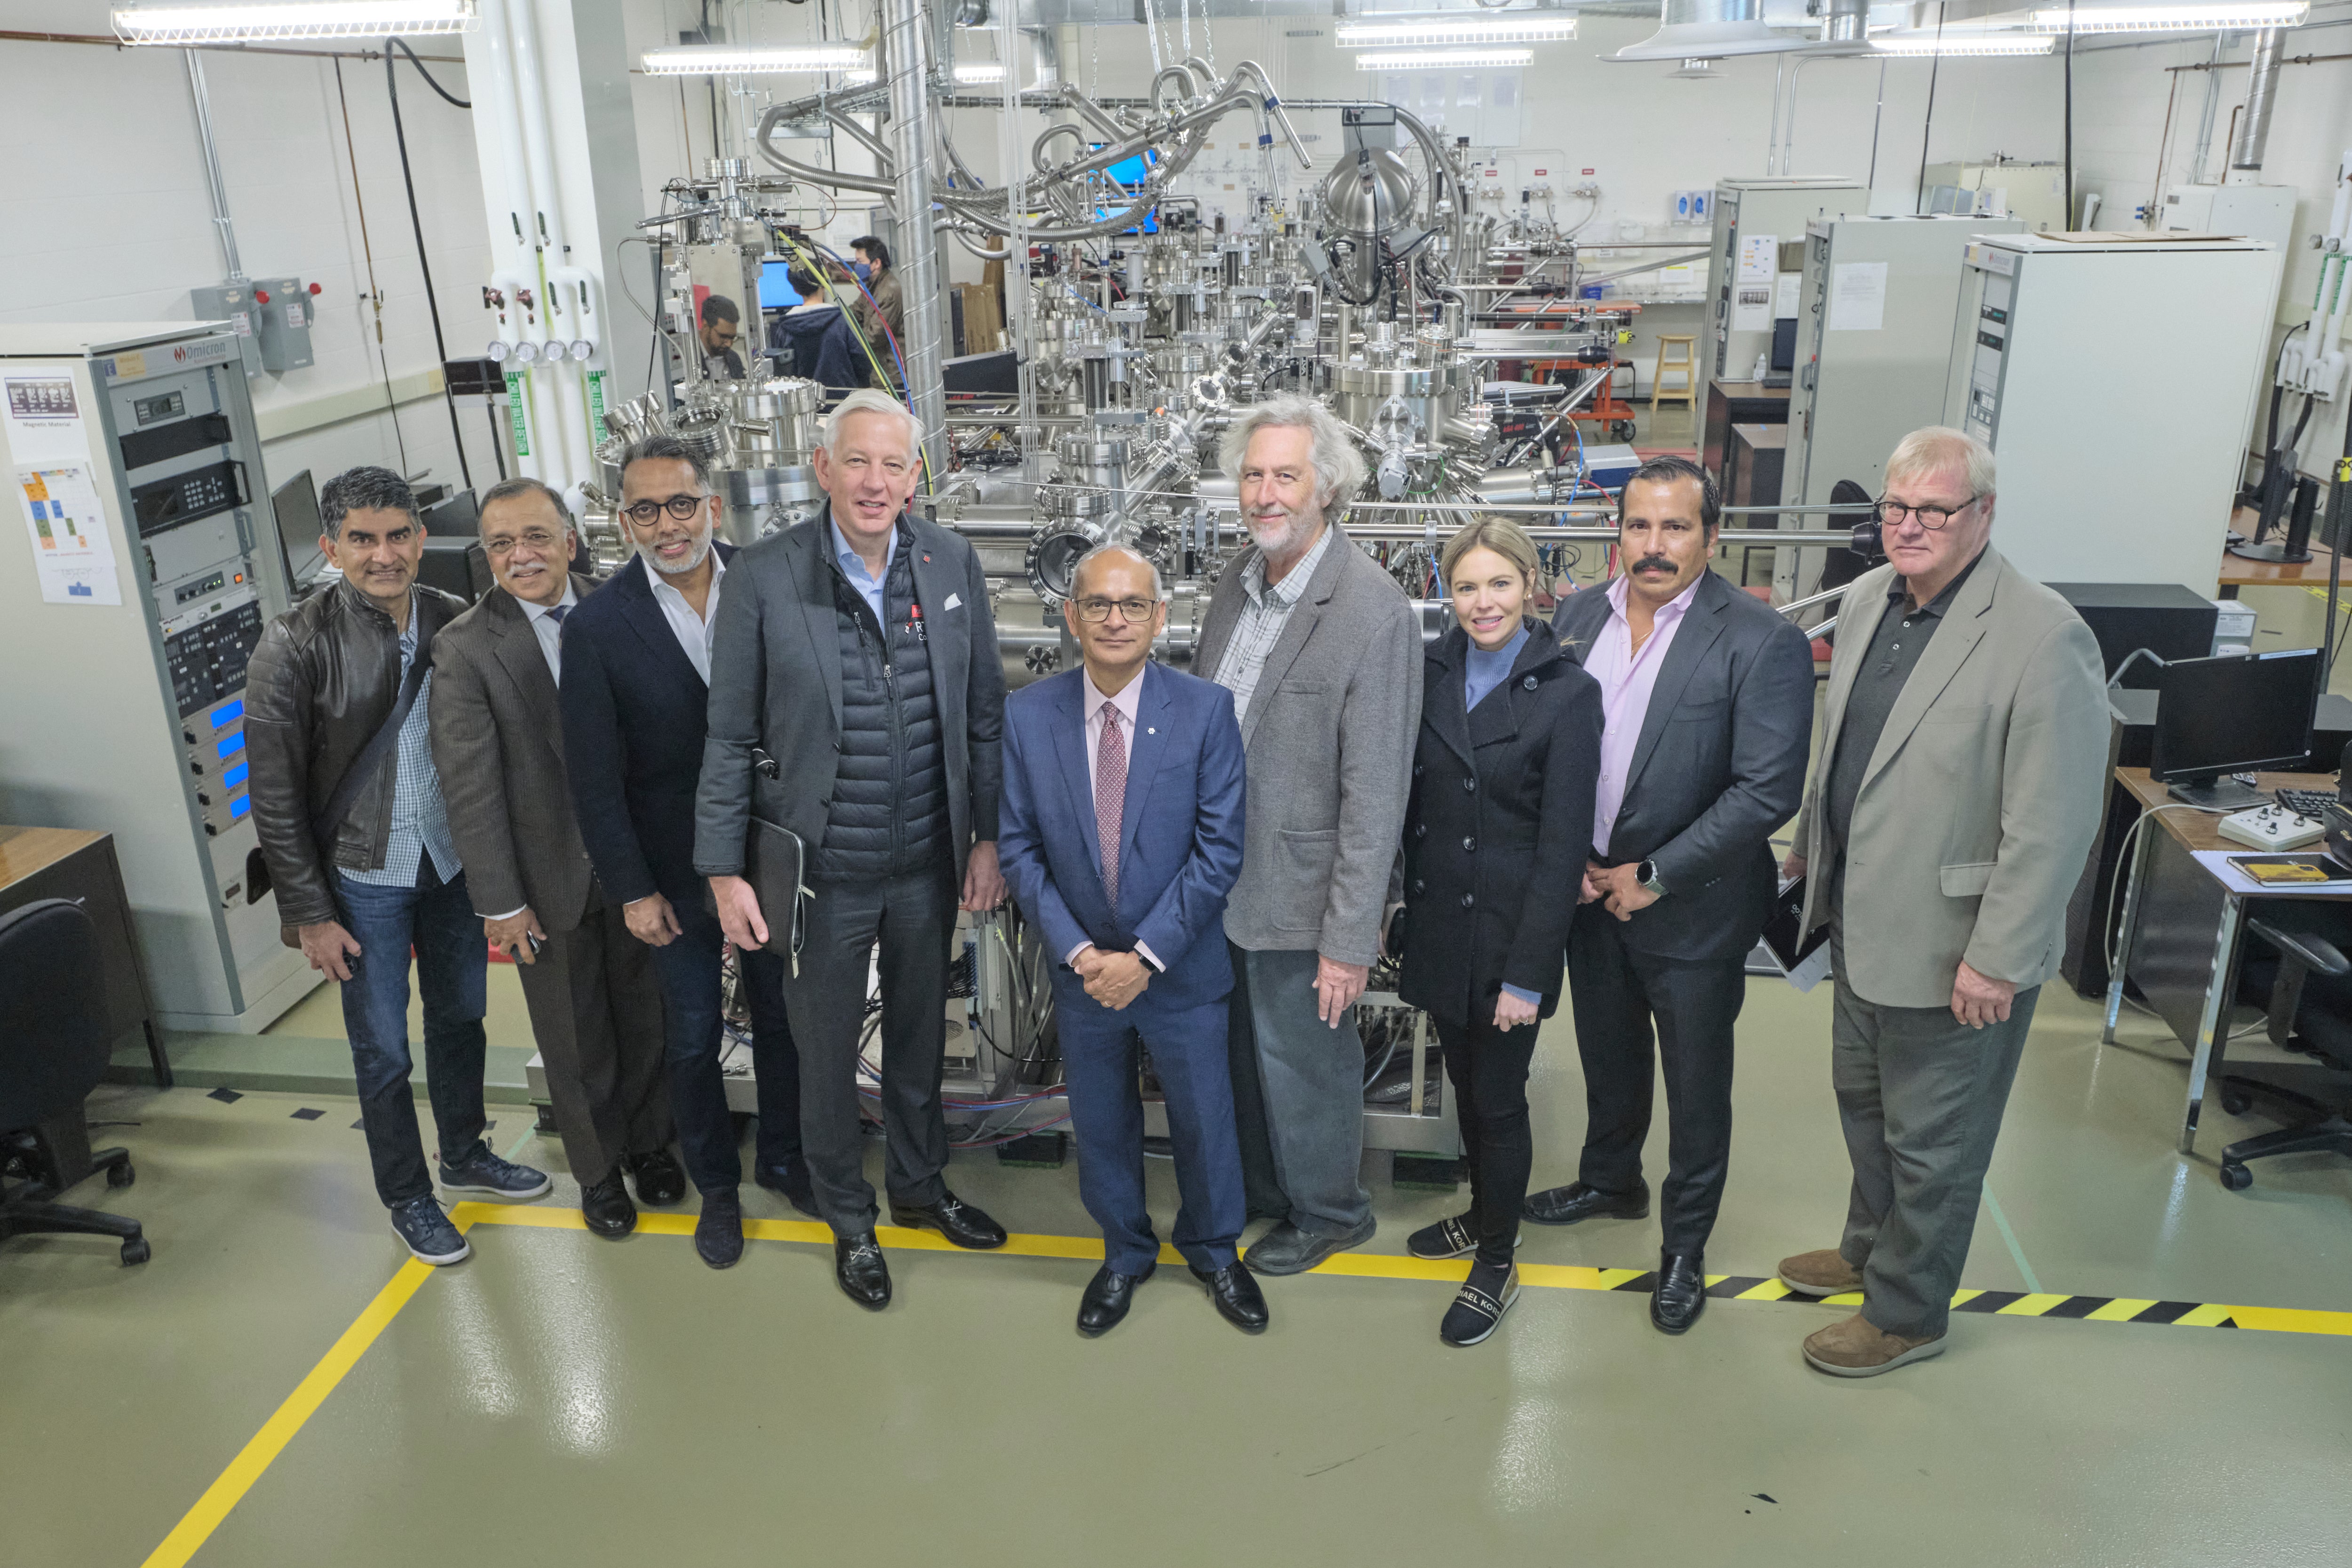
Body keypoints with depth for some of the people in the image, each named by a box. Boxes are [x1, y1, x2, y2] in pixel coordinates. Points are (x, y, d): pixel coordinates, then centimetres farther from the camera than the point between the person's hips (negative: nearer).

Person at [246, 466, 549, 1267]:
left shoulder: (455, 623, -5)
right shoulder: (296, 645, -15)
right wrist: (310, 913, -10)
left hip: (454, 863, 4)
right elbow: (275, 795, -11)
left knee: (461, 1017, 19)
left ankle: (465, 1155, 41)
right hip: (363, 879, -4)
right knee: (383, 1049, 8)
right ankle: (407, 1196, 28)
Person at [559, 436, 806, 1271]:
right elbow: (594, 776, -8)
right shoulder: (597, 625, -12)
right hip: (677, 869, -2)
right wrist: (632, 889, -8)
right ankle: (717, 1187, 35)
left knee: (782, 1013, 17)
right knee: (693, 1036, 13)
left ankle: (782, 1155, 41)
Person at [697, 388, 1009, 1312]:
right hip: (822, 873, -3)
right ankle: (848, 1219, 38)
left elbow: (984, 714, 4)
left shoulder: (953, 564, -3)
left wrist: (988, 835, 4)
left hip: (928, 867, 3)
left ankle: (921, 1188, 46)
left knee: (920, 1038, 22)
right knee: (827, 1053, 15)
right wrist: (724, 871, -6)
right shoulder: (766, 577, -12)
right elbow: (730, 739, -7)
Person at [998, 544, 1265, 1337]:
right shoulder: (1026, 715, -6)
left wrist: (1146, 954, -17)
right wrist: (1078, 950, -13)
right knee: (1101, 1124, 18)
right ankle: (1124, 1254, 43)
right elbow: (1018, 847, -3)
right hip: (1082, 967, 2)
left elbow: (1219, 848, -13)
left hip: (1182, 968, -1)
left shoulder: (1207, 710, -12)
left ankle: (1214, 1251, 42)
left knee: (1204, 1118, 15)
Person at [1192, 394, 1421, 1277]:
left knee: (1303, 1061, 13)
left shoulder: (1375, 614, -22)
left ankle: (1328, 1212, 39)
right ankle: (1258, 1192, 48)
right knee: (1240, 1051, 24)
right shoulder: (1240, 577, 2)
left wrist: (1350, 940, -20)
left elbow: (1376, 796, -21)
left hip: (1298, 891, -7)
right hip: (1220, 877, 7)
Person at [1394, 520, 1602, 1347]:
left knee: (1498, 1099, 7)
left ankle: (1497, 1265, 26)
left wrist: (1527, 973, -15)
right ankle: (1482, 1215, 43)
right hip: (1436, 923, 5)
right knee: (1466, 1083, 20)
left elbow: (1563, 845, -14)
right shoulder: (1432, 673, 1)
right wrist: (1395, 912, 3)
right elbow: (1409, 806, 6)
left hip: (1507, 932, -5)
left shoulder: (1567, 693, -13)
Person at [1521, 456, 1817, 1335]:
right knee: (1608, 1054, 24)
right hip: (1590, 891, 5)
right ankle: (1611, 1180, 49)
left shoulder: (1762, 643, -16)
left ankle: (1685, 1244, 32)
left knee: (1695, 1084, 11)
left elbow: (1769, 791, -20)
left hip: (1692, 908, -4)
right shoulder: (1577, 618, 0)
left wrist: (1652, 877, -18)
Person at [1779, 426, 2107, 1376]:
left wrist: (1997, 960, -21)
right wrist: (1812, 845, 21)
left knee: (1931, 1145, 11)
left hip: (1954, 949, -7)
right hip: (1861, 921, 8)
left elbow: (2054, 824, -22)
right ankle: (1871, 1247, 50)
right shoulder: (1865, 600, 1)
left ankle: (1907, 1313, 32)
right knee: (1863, 1100, 26)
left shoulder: (2043, 638, -23)